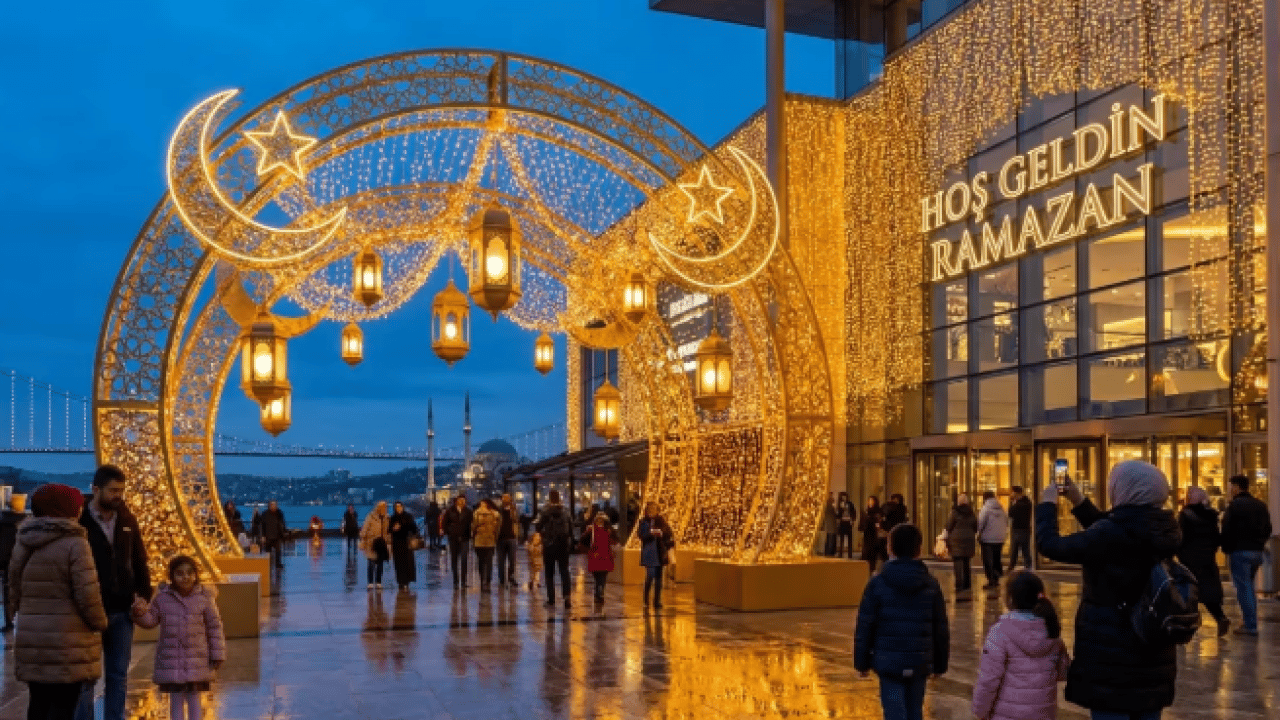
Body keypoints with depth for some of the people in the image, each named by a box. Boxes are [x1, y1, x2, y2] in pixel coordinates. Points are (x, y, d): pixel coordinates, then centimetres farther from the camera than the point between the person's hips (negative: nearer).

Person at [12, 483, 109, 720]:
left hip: (31, 640, 7)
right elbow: (88, 594, -15)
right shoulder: (74, 544, -13)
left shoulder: (23, 544, 10)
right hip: (68, 644, -7)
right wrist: (100, 622, 0)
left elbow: (15, 593, 15)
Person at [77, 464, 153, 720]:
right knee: (86, 676, 4)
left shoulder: (127, 520, 6)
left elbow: (139, 562, 12)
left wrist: (144, 595, 3)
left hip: (122, 612, 5)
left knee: (119, 674, 12)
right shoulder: (79, 521, -10)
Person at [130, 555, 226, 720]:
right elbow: (151, 620, 8)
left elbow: (214, 627, -1)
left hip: (197, 661, -1)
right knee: (176, 700, 9)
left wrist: (217, 655, -3)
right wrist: (140, 613, -15)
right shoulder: (163, 598, 1)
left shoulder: (204, 598, -3)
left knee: (193, 700, 8)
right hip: (171, 661, 1)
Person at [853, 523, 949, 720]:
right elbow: (941, 629, 6)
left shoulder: (878, 584, -8)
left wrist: (862, 661, 5)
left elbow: (865, 626, -6)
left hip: (889, 661, -3)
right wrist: (940, 663, 17)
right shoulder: (931, 584, 1)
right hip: (920, 662, 3)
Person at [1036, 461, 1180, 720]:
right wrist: (1078, 500, 19)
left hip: (1111, 653, -7)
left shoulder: (1115, 532, -22)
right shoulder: (1162, 529, 1)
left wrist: (1047, 503, 0)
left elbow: (1050, 545, -16)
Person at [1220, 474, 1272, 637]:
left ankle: (1250, 625, -6)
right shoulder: (1260, 505, 11)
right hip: (1257, 551, 7)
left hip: (1240, 551, -7)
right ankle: (1250, 622, 19)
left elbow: (1226, 530, -13)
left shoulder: (1234, 505, -12)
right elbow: (1267, 529, 15)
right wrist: (1259, 543, 18)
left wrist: (1227, 550, -2)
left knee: (1243, 588, -4)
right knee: (1249, 587, 18)